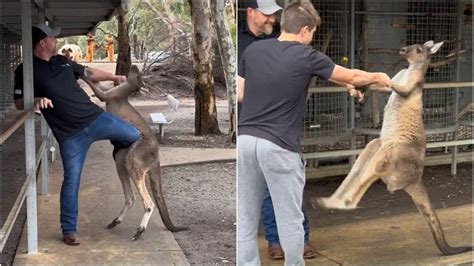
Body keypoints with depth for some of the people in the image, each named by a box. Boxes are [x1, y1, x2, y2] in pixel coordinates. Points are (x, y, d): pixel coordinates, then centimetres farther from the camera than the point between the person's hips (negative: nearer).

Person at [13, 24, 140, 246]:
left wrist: (114, 77, 31)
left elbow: (88, 73, 25)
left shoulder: (61, 61, 11)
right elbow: (19, 103, -6)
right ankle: (69, 230, 10)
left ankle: (118, 143, 48)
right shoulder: (26, 71, -6)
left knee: (134, 136, 9)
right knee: (72, 180, -4)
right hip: (70, 134, -5)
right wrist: (36, 100, -27)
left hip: (95, 117, 5)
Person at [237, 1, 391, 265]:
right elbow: (351, 76, 9)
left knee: (245, 220, 12)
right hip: (278, 146, -5)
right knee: (290, 221, 9)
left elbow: (240, 94, 13)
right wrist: (379, 77, 29)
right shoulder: (306, 56, -3)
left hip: (245, 140, 5)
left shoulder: (252, 50, 9)